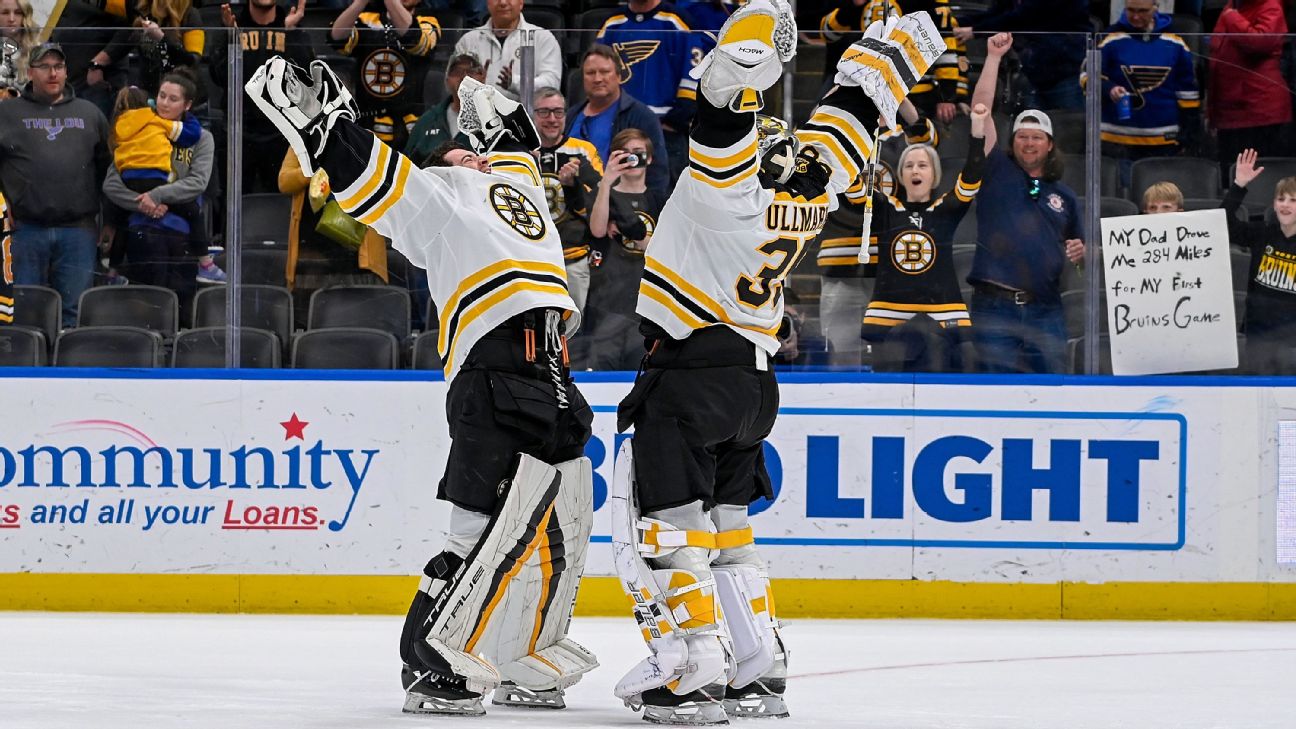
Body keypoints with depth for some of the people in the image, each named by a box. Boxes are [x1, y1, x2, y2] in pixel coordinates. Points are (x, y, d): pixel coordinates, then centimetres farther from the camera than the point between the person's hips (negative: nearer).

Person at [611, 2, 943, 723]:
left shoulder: (736, 173, -18)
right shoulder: (815, 177, 1)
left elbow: (725, 99, -34)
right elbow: (859, 100, 15)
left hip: (692, 362, -8)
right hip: (756, 378, 8)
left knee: (664, 523, -5)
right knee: (724, 522, 17)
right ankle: (758, 671, 15)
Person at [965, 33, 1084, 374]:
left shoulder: (1064, 196, 17)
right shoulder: (998, 173, 9)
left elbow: (1080, 251, 26)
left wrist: (1080, 253, 2)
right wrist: (994, 57, -1)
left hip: (1045, 310, 2)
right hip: (995, 306, -2)